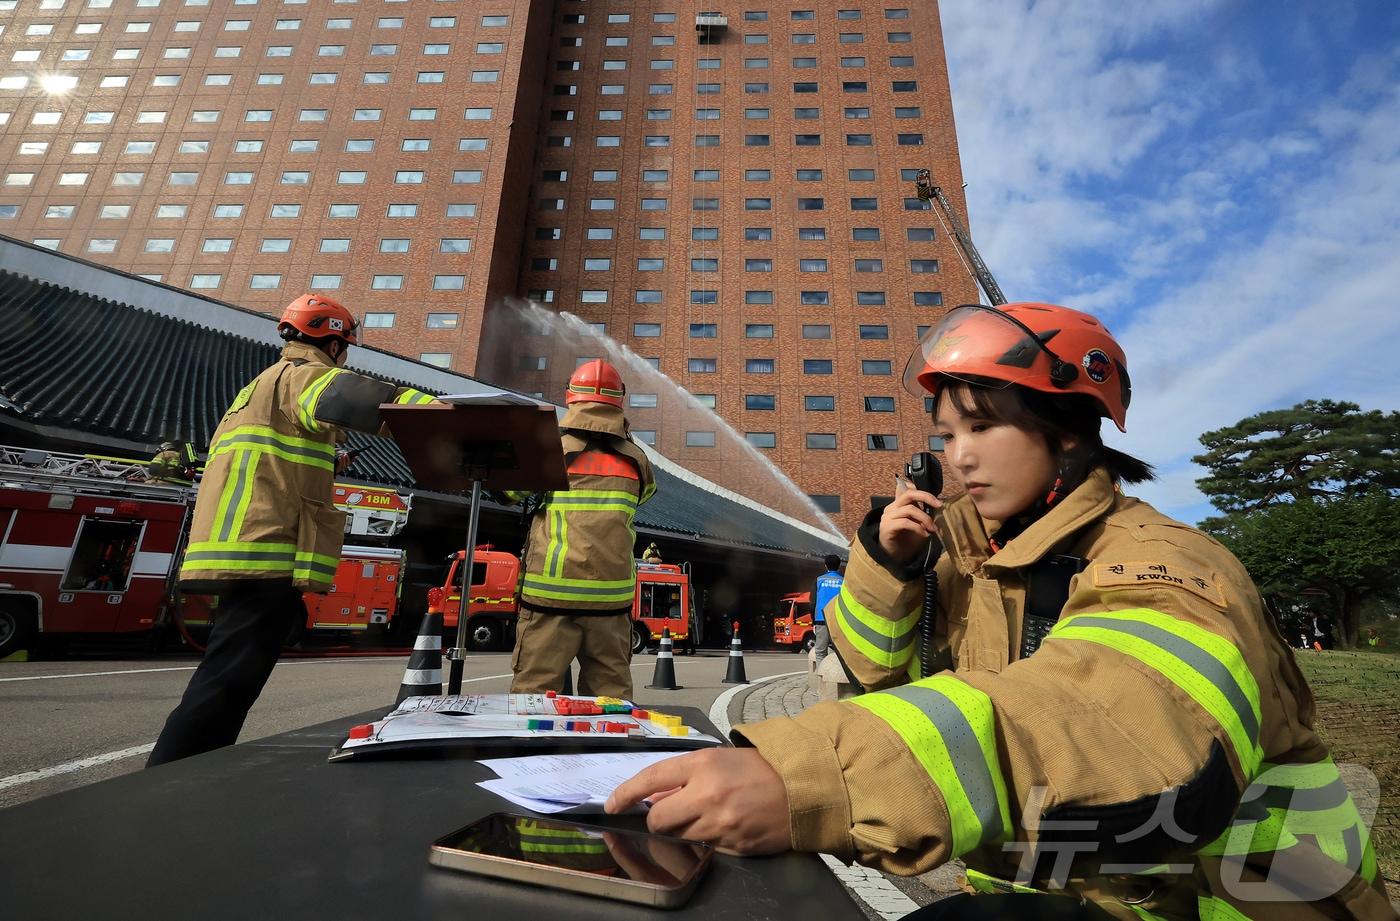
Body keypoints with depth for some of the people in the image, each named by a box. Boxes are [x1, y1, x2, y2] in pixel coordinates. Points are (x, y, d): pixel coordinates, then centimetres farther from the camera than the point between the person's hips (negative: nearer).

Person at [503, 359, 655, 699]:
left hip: (551, 593, -2)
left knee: (532, 691, 8)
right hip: (611, 595, 3)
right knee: (611, 693, 13)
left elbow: (512, 491, 12)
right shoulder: (636, 461, 3)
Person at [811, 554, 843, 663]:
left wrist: (813, 622, 10)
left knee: (820, 653, 4)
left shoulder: (819, 580, 7)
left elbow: (813, 603, 6)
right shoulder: (843, 582, 5)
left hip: (821, 620, 0)